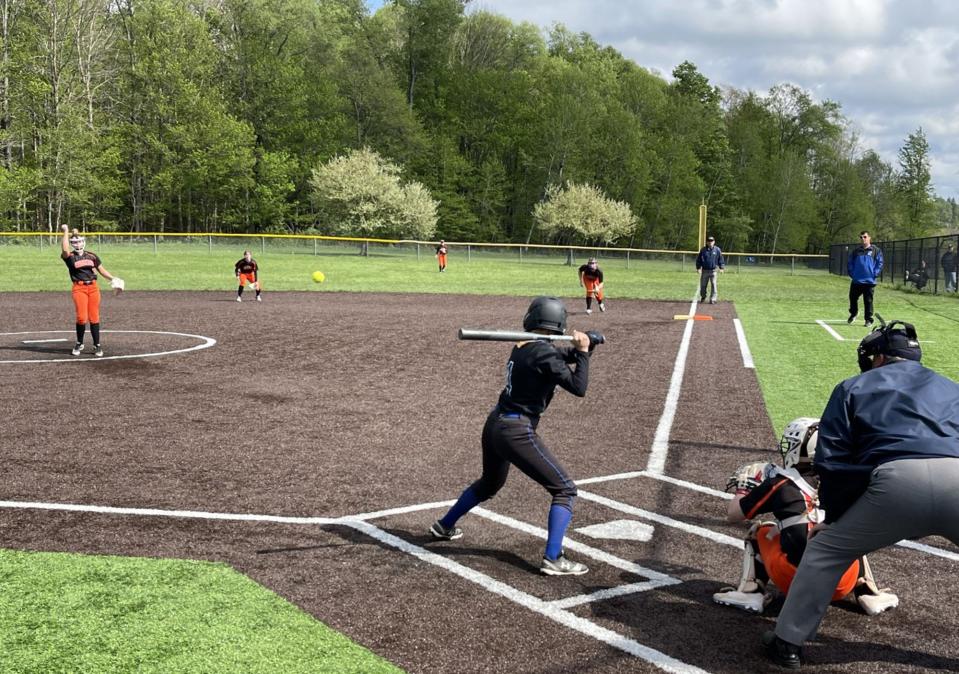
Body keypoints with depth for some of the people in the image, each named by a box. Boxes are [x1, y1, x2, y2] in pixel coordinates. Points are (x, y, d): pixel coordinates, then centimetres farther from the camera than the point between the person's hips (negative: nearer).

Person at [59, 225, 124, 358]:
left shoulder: (91, 256, 13)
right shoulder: (70, 256, 2)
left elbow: (101, 269, 17)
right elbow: (65, 249, -20)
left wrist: (112, 279, 5)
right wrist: (66, 232, -14)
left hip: (93, 287, 3)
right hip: (79, 288, -3)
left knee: (94, 317, 3)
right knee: (81, 317, -11)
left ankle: (97, 345, 12)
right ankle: (79, 344, 11)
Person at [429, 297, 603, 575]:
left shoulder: (521, 347, 9)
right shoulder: (544, 353, -17)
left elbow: (562, 360, 21)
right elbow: (578, 387, -18)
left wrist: (583, 347, 5)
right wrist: (583, 351, -8)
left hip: (494, 424, 9)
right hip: (517, 432, -9)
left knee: (489, 483, 33)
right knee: (565, 490, -1)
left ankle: (444, 526, 49)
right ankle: (553, 559, -9)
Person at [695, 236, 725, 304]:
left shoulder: (717, 250, 1)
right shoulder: (703, 250, 2)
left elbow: (721, 259, 8)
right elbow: (698, 259, 7)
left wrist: (721, 268, 1)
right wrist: (698, 268, 1)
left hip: (713, 271, -1)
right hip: (705, 270, 1)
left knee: (714, 285, -9)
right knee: (703, 285, 8)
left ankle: (713, 299, -4)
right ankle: (703, 297, 31)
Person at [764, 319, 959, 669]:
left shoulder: (854, 387, 25)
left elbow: (832, 461, 17)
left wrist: (834, 518, 28)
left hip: (896, 481, -2)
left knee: (825, 548, 19)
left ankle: (788, 642, 21)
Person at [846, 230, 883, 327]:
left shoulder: (876, 250, 1)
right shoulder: (856, 251, 10)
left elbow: (880, 263, -2)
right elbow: (849, 263, 15)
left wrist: (875, 274, -10)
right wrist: (851, 273, 4)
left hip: (869, 282, -3)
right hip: (856, 281, 3)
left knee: (868, 301, 0)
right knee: (853, 298, 10)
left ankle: (869, 319, 8)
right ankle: (853, 313, 33)